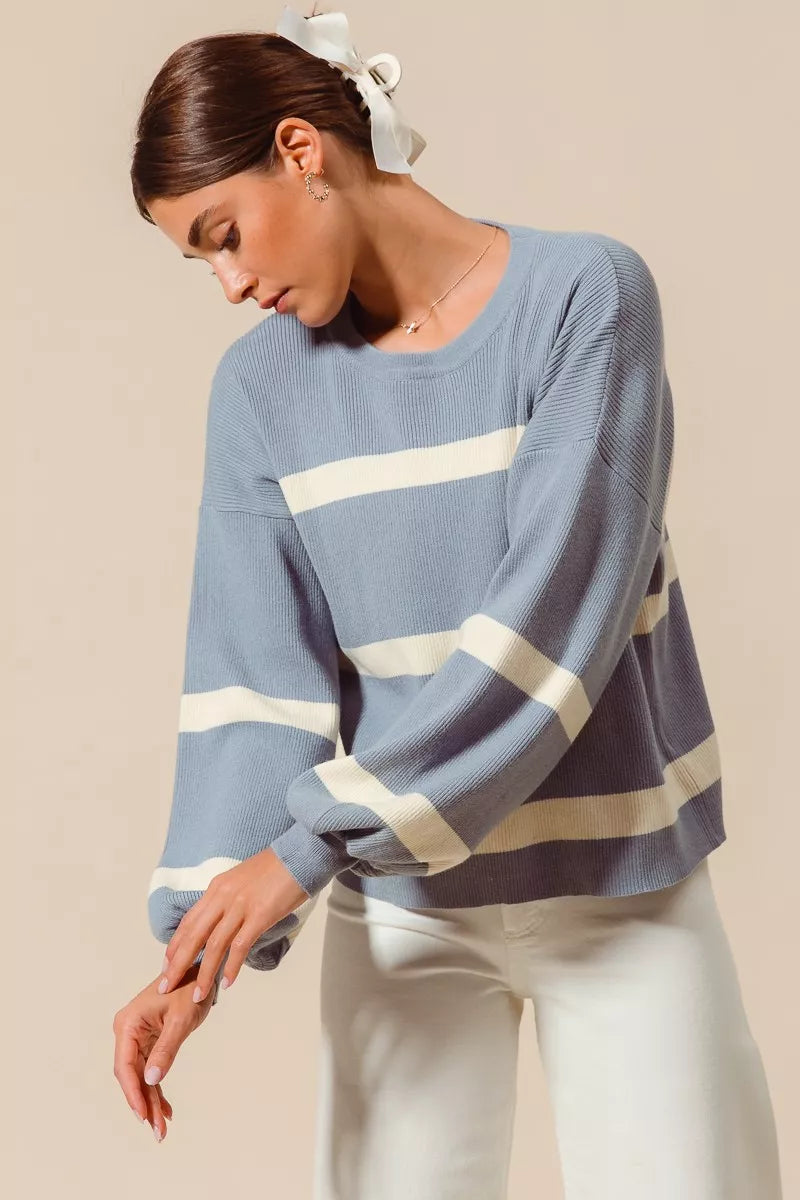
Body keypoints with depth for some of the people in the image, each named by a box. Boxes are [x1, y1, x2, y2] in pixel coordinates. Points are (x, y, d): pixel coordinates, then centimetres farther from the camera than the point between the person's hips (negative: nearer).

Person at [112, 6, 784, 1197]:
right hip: (399, 901, 3)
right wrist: (197, 936, -16)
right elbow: (254, 672, -5)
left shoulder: (585, 294, -12)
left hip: (618, 882, -2)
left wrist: (318, 839, -21)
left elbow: (554, 609, -20)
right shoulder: (262, 385, 0)